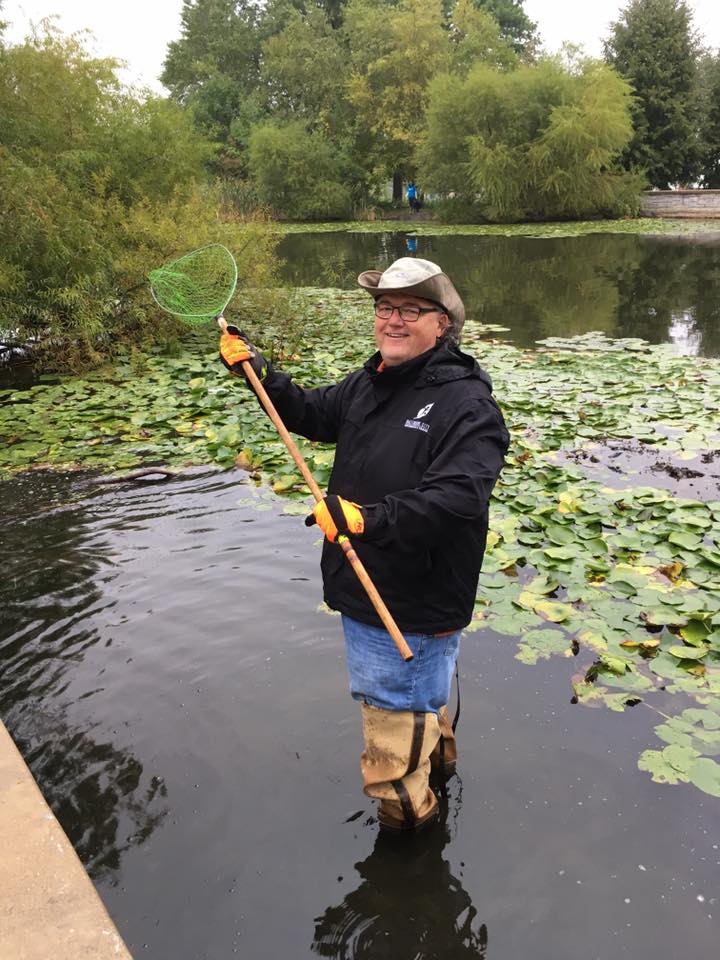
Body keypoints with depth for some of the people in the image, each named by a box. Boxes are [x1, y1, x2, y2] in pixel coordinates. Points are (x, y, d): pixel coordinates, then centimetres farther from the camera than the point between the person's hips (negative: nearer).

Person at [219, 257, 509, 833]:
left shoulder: (466, 403, -20)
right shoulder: (368, 384, 6)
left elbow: (455, 500, -33)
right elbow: (311, 414, 23)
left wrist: (368, 519, -37)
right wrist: (259, 372, 9)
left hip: (417, 608, -9)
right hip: (362, 590, 9)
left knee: (392, 723, 8)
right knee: (420, 698, 31)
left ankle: (407, 817, 34)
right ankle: (439, 759, 58)